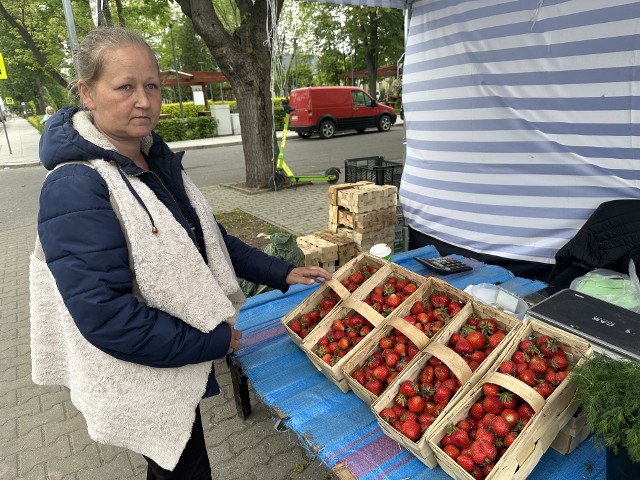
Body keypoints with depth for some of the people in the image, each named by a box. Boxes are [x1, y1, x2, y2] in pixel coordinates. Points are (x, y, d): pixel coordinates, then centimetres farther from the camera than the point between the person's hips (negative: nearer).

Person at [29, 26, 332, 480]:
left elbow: (207, 238, 7)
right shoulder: (75, 188, -25)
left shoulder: (160, 160, 0)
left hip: (179, 362, 7)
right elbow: (106, 316, -28)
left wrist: (282, 273, 1)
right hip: (144, 382, -7)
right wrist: (214, 341, -21)